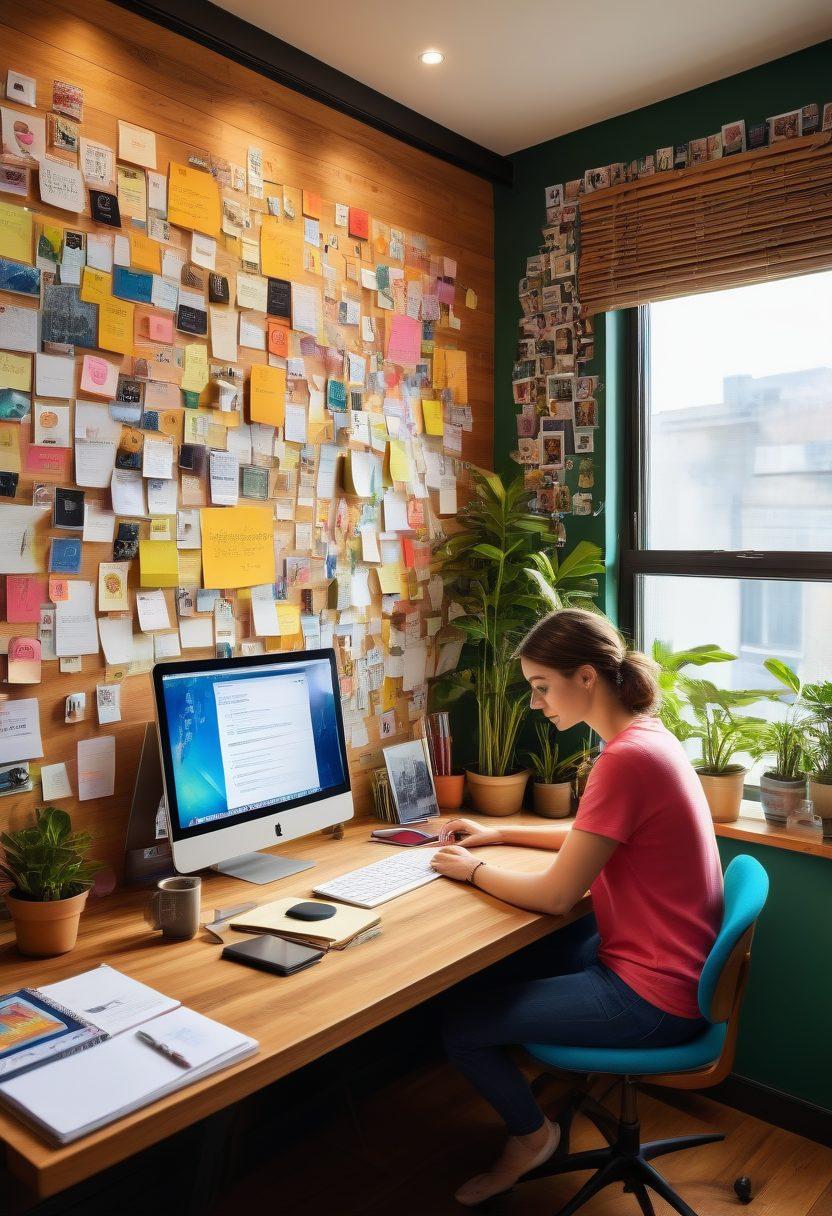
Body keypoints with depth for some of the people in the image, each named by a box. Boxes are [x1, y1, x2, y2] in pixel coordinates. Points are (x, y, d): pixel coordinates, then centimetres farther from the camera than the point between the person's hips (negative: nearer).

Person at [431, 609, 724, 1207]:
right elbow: (589, 839, 17)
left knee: (460, 1025, -1)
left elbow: (555, 894, -23)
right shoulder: (647, 735, 2)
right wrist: (500, 834, 11)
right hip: (672, 960, 10)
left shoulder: (625, 759, -28)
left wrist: (473, 869, -7)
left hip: (654, 998, -10)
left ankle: (531, 1135, 24)